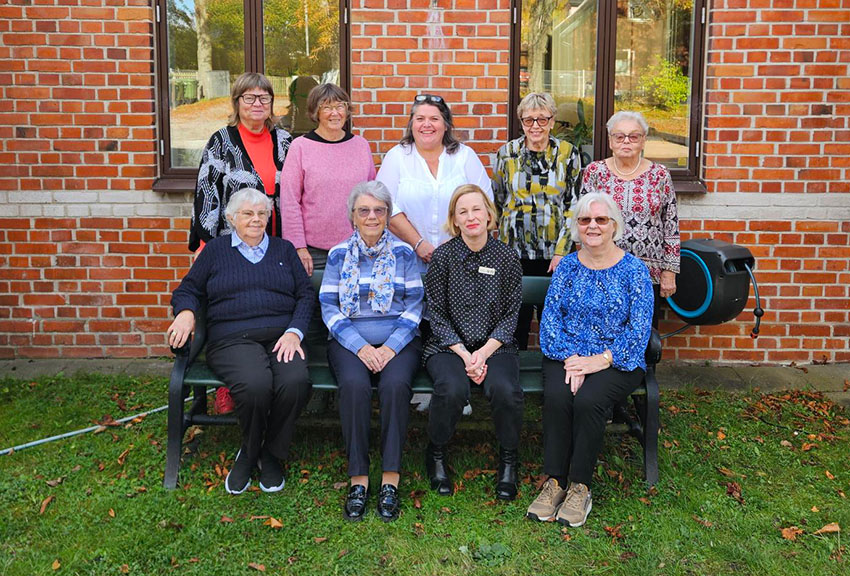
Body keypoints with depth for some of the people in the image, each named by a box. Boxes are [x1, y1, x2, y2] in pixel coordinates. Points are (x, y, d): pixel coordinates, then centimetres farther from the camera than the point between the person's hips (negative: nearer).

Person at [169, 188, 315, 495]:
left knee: (295, 382, -33)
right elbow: (188, 290, 19)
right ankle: (249, 452, -4)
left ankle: (270, 453, -6)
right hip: (233, 338, -1)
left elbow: (306, 295, 14)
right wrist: (186, 312, -5)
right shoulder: (216, 249, 19)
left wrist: (294, 332, -3)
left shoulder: (283, 249, 22)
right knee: (255, 385, -36)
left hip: (281, 335, 2)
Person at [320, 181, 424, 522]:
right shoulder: (338, 255, 10)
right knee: (354, 384, -32)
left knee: (395, 384, -32)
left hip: (398, 342, 0)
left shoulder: (403, 253, 9)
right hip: (350, 341, 0)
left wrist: (391, 347, -12)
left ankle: (390, 480, -25)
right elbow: (329, 308, 2)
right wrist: (360, 347, -12)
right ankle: (358, 478, -23)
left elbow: (414, 306, 3)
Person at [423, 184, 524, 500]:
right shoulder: (443, 256, -2)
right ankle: (436, 456, -2)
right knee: (451, 389, -32)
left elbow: (511, 314, 3)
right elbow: (438, 314, -1)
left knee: (506, 390, -30)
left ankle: (508, 461, 0)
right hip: (449, 344, -1)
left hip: (494, 345, 1)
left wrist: (485, 352, -11)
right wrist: (464, 354, -13)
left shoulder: (507, 257, 2)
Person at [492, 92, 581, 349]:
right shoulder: (507, 153, 4)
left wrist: (562, 250, -7)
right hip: (515, 251, 1)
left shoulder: (567, 153, 1)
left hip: (555, 253, -1)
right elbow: (496, 202, 13)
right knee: (516, 318, 4)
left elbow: (574, 206, 0)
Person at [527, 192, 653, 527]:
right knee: (556, 396, -29)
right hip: (567, 355, 2)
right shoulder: (567, 267, 9)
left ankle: (580, 487, -15)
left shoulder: (634, 271, 1)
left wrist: (601, 360, -18)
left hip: (617, 361, -2)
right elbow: (550, 319, 2)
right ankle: (554, 482, -16)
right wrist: (570, 359, -14)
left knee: (588, 399, -31)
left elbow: (639, 330, -6)